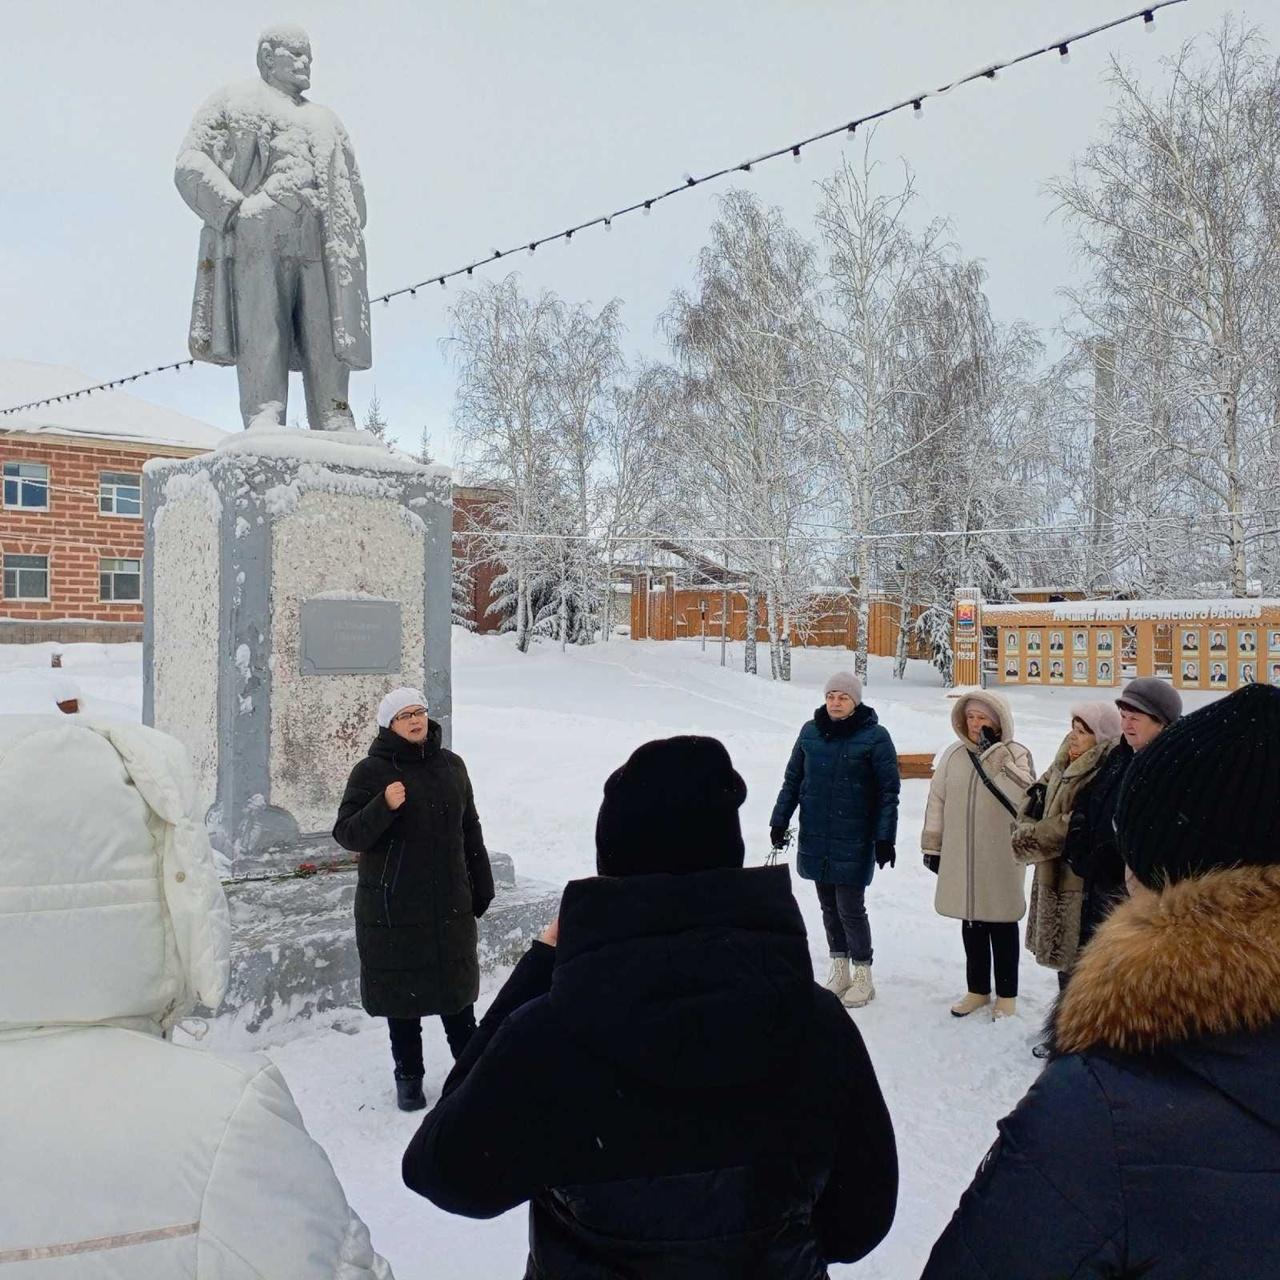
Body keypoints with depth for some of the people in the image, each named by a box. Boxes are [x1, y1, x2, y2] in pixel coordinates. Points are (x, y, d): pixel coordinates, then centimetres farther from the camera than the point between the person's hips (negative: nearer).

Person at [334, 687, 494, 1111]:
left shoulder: (451, 765, 5)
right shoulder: (372, 771, -10)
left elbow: (470, 829, 13)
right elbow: (346, 834, -13)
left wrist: (481, 886, 15)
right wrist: (383, 806, -31)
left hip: (451, 904, 4)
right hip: (394, 908, -4)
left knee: (457, 983, 16)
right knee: (403, 990, 8)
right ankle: (408, 1077, 26)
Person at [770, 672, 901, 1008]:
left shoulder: (875, 736, -8)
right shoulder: (810, 732, 4)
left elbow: (888, 791, -7)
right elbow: (792, 779, 12)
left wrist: (885, 838, -11)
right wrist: (779, 820, 8)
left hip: (853, 841, -4)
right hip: (815, 838, 4)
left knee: (850, 908, -2)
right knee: (828, 906, 13)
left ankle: (863, 976, 18)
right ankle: (839, 970, 29)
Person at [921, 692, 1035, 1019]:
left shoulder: (1016, 754, -8)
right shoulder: (953, 755, 3)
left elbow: (1022, 796, -26)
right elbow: (937, 802, 8)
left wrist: (994, 752, -25)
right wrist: (932, 846, 8)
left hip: (1001, 859, -4)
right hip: (961, 857, 4)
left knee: (1002, 926, 8)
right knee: (972, 924, 15)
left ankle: (1006, 995, 24)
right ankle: (978, 989, 31)